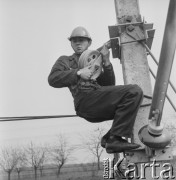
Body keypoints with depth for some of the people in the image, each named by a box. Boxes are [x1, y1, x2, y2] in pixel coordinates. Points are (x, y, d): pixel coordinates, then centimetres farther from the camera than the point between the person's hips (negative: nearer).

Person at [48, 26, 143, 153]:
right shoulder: (65, 61, 22)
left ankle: (110, 138, -4)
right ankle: (116, 139, -25)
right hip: (85, 101, -6)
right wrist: (78, 73, -9)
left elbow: (109, 85, 18)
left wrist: (106, 62, 6)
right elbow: (53, 79, 0)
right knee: (134, 91, -20)